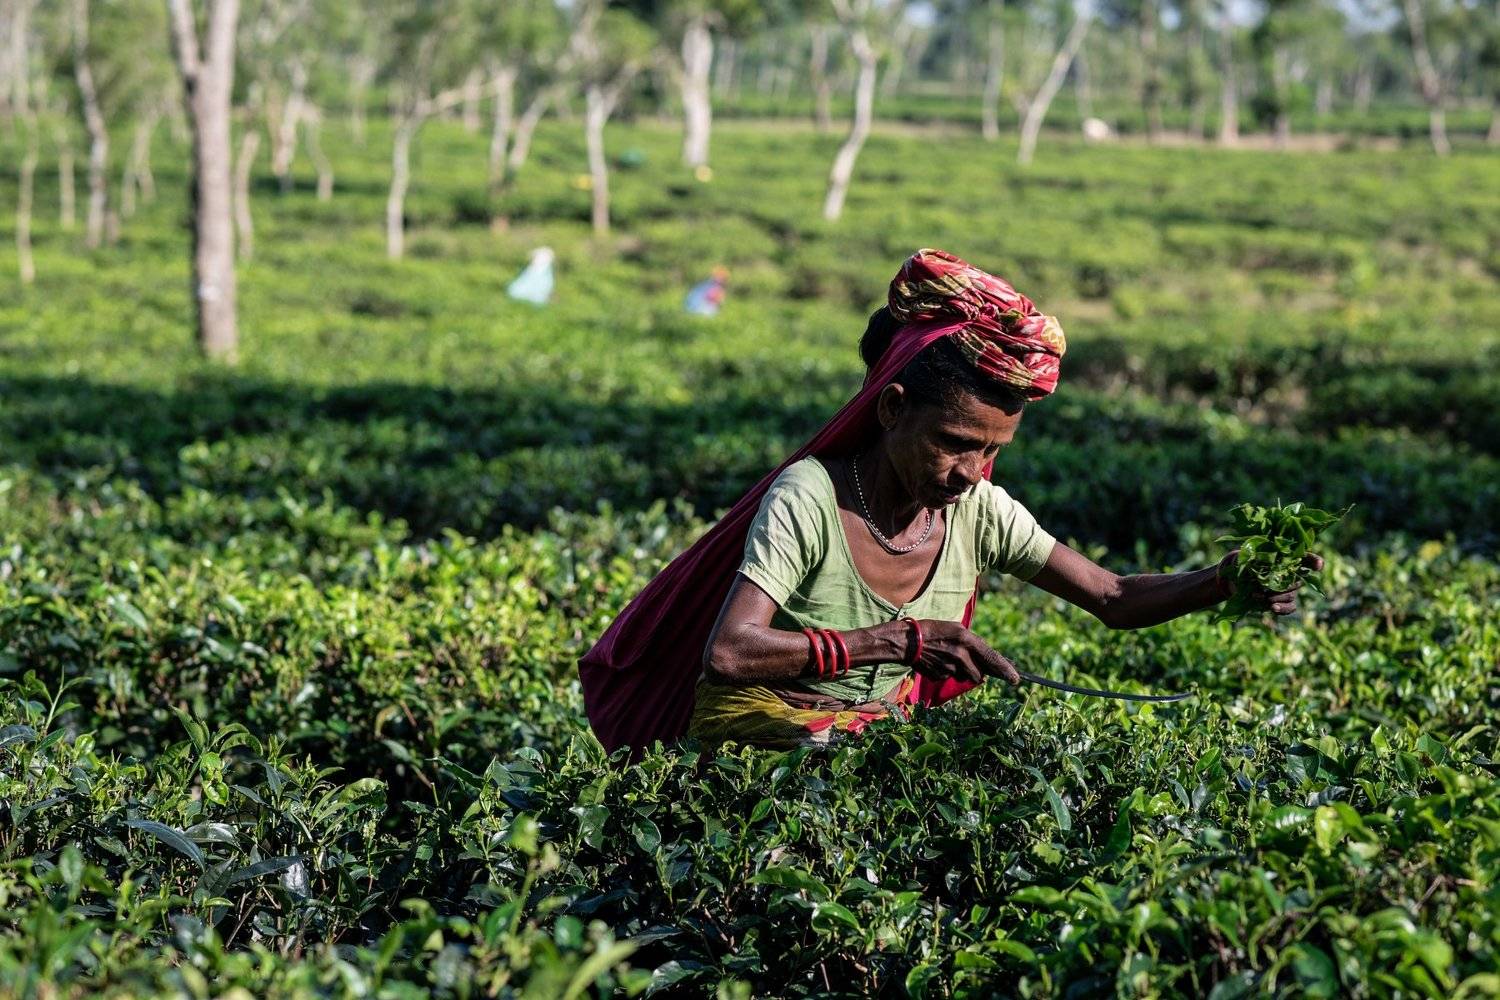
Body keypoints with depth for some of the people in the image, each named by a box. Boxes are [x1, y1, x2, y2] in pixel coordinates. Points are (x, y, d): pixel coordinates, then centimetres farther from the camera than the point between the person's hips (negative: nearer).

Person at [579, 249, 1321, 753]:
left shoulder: (979, 513, -3)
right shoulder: (809, 498, -19)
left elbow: (1114, 600, -1)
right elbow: (727, 654, -30)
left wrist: (1226, 581, -20)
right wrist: (897, 642, -34)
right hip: (760, 746, -7)